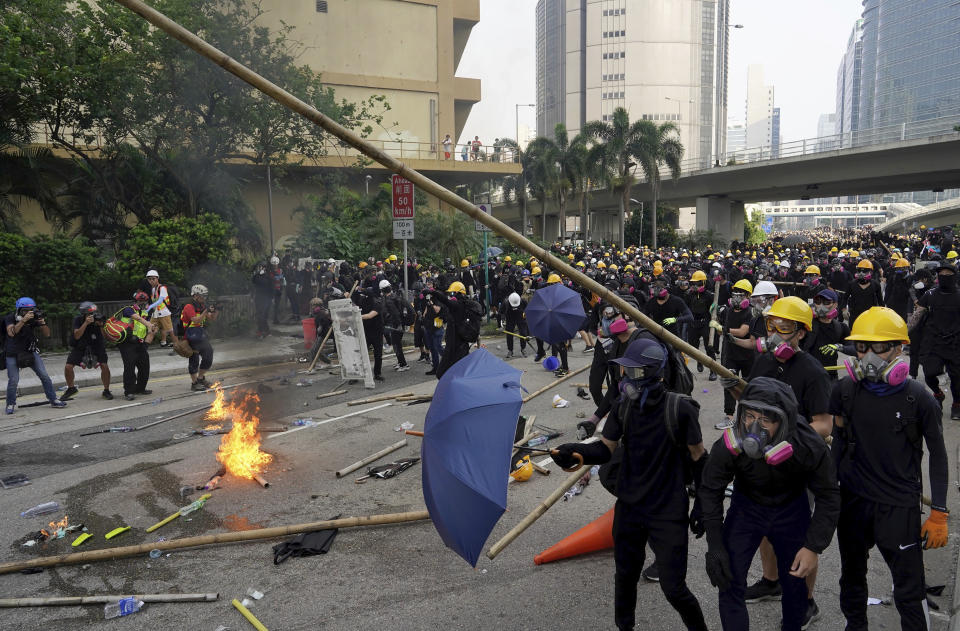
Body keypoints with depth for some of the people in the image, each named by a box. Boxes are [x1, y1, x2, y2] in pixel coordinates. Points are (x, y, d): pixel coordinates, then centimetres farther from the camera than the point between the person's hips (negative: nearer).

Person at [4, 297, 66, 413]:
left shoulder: (34, 318, -5)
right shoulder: (10, 318, -11)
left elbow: (47, 334, -5)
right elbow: (11, 333, -30)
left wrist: (42, 322, -22)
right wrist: (23, 320, -38)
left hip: (31, 351, 2)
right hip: (13, 354, -2)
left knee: (44, 375, -3)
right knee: (13, 380, -6)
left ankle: (53, 400, 5)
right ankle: (11, 405, 14)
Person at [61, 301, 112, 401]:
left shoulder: (99, 318, -16)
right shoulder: (78, 320, -15)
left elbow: (104, 336, -14)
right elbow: (77, 336, -27)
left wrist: (101, 326, -32)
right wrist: (86, 323, -36)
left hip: (96, 345, -1)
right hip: (80, 347, 1)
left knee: (104, 366, -18)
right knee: (68, 367, -8)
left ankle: (106, 391, 0)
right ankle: (71, 388, 20)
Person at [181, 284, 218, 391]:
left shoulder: (202, 306, 11)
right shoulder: (189, 307, -14)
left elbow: (211, 319, 10)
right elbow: (196, 320, -25)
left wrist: (214, 312, -9)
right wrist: (206, 311, -30)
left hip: (202, 337, 8)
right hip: (192, 339, -8)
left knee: (208, 356, 8)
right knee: (194, 360, -2)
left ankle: (200, 378, 23)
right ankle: (194, 383, 8)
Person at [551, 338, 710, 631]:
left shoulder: (680, 410, -17)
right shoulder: (624, 407, -3)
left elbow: (698, 459, -7)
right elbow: (604, 448, -4)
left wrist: (702, 506, -4)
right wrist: (575, 451, -24)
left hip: (668, 515, -5)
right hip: (629, 508, 5)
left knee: (673, 588, 3)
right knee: (625, 576, 19)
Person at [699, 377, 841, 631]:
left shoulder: (809, 447, -31)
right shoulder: (728, 447, -31)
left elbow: (828, 496, -13)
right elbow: (710, 491, -14)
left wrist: (814, 547, -18)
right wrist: (714, 547, -14)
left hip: (791, 510, 1)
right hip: (746, 505, 0)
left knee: (794, 580, 13)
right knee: (729, 583, -7)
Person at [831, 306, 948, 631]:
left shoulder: (918, 398, -11)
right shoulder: (845, 391, -4)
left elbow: (938, 455, -3)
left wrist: (939, 513, -4)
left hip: (900, 507, -3)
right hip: (853, 500, 3)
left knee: (910, 591, 2)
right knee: (852, 577, 20)